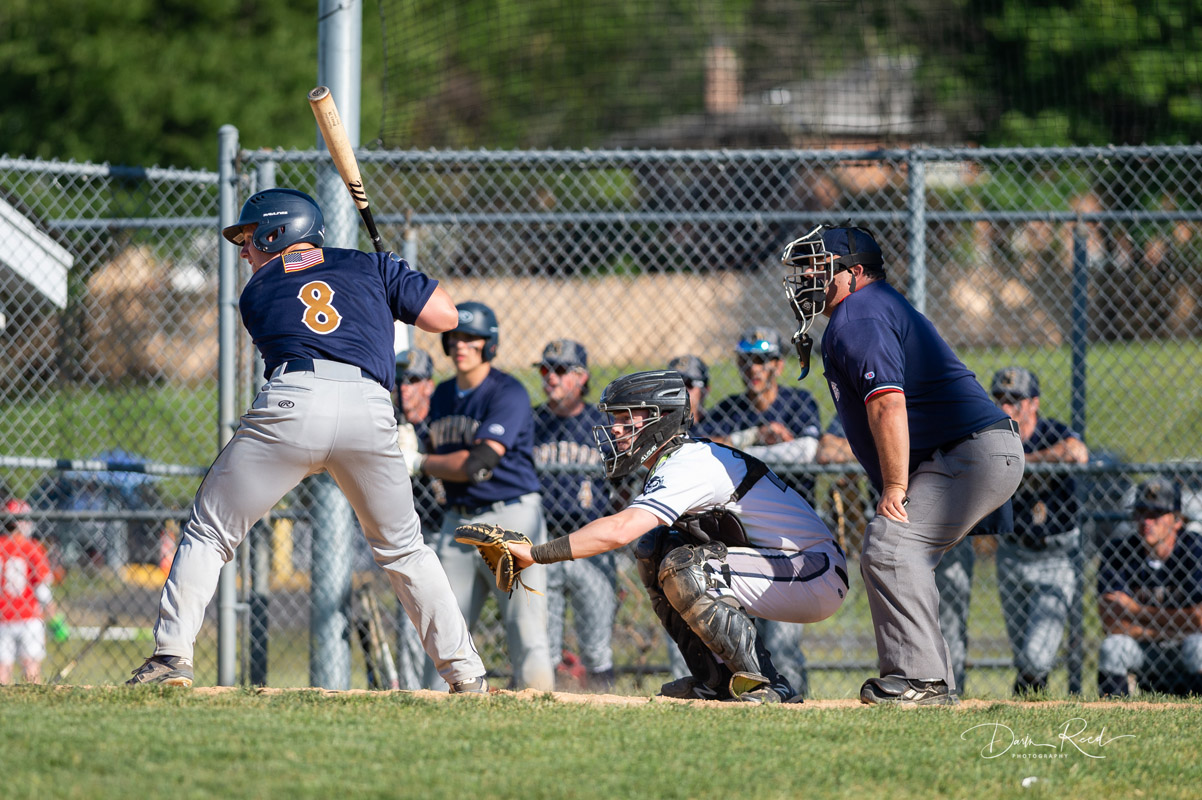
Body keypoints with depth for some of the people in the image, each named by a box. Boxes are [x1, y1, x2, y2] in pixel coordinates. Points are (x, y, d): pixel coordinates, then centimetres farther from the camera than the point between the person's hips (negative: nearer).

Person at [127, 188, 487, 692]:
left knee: (209, 533, 11)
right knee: (401, 547, 20)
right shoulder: (370, 267, 24)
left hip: (291, 406, -2)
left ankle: (172, 655, -2)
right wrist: (391, 288, 39)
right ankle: (466, 672, 16)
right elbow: (443, 316, 19)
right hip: (369, 412, 2)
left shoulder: (256, 292, 24)